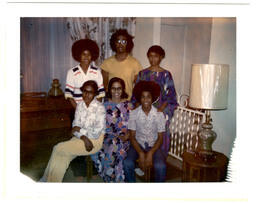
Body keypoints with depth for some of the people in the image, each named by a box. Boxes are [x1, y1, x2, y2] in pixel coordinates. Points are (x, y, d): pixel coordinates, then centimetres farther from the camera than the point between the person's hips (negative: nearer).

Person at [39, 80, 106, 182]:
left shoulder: (100, 108, -17)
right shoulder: (80, 105, 4)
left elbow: (96, 133, -19)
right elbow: (75, 126, 1)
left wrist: (80, 130, -9)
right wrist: (84, 138, -17)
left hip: (95, 140, -6)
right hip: (81, 138, 6)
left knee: (58, 148, -14)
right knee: (63, 157, -18)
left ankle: (46, 179, 6)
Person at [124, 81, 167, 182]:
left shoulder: (159, 114, -8)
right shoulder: (133, 113, -8)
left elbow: (160, 137, -5)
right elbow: (132, 136, -5)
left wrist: (151, 153, -20)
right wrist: (141, 154, -18)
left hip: (153, 145, 0)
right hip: (138, 144, 1)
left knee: (161, 166, -28)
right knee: (127, 163, -27)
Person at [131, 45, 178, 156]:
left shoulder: (166, 74, 1)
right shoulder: (142, 73, 9)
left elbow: (169, 96, -3)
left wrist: (160, 110, -15)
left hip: (161, 112, -2)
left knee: (160, 138, -2)